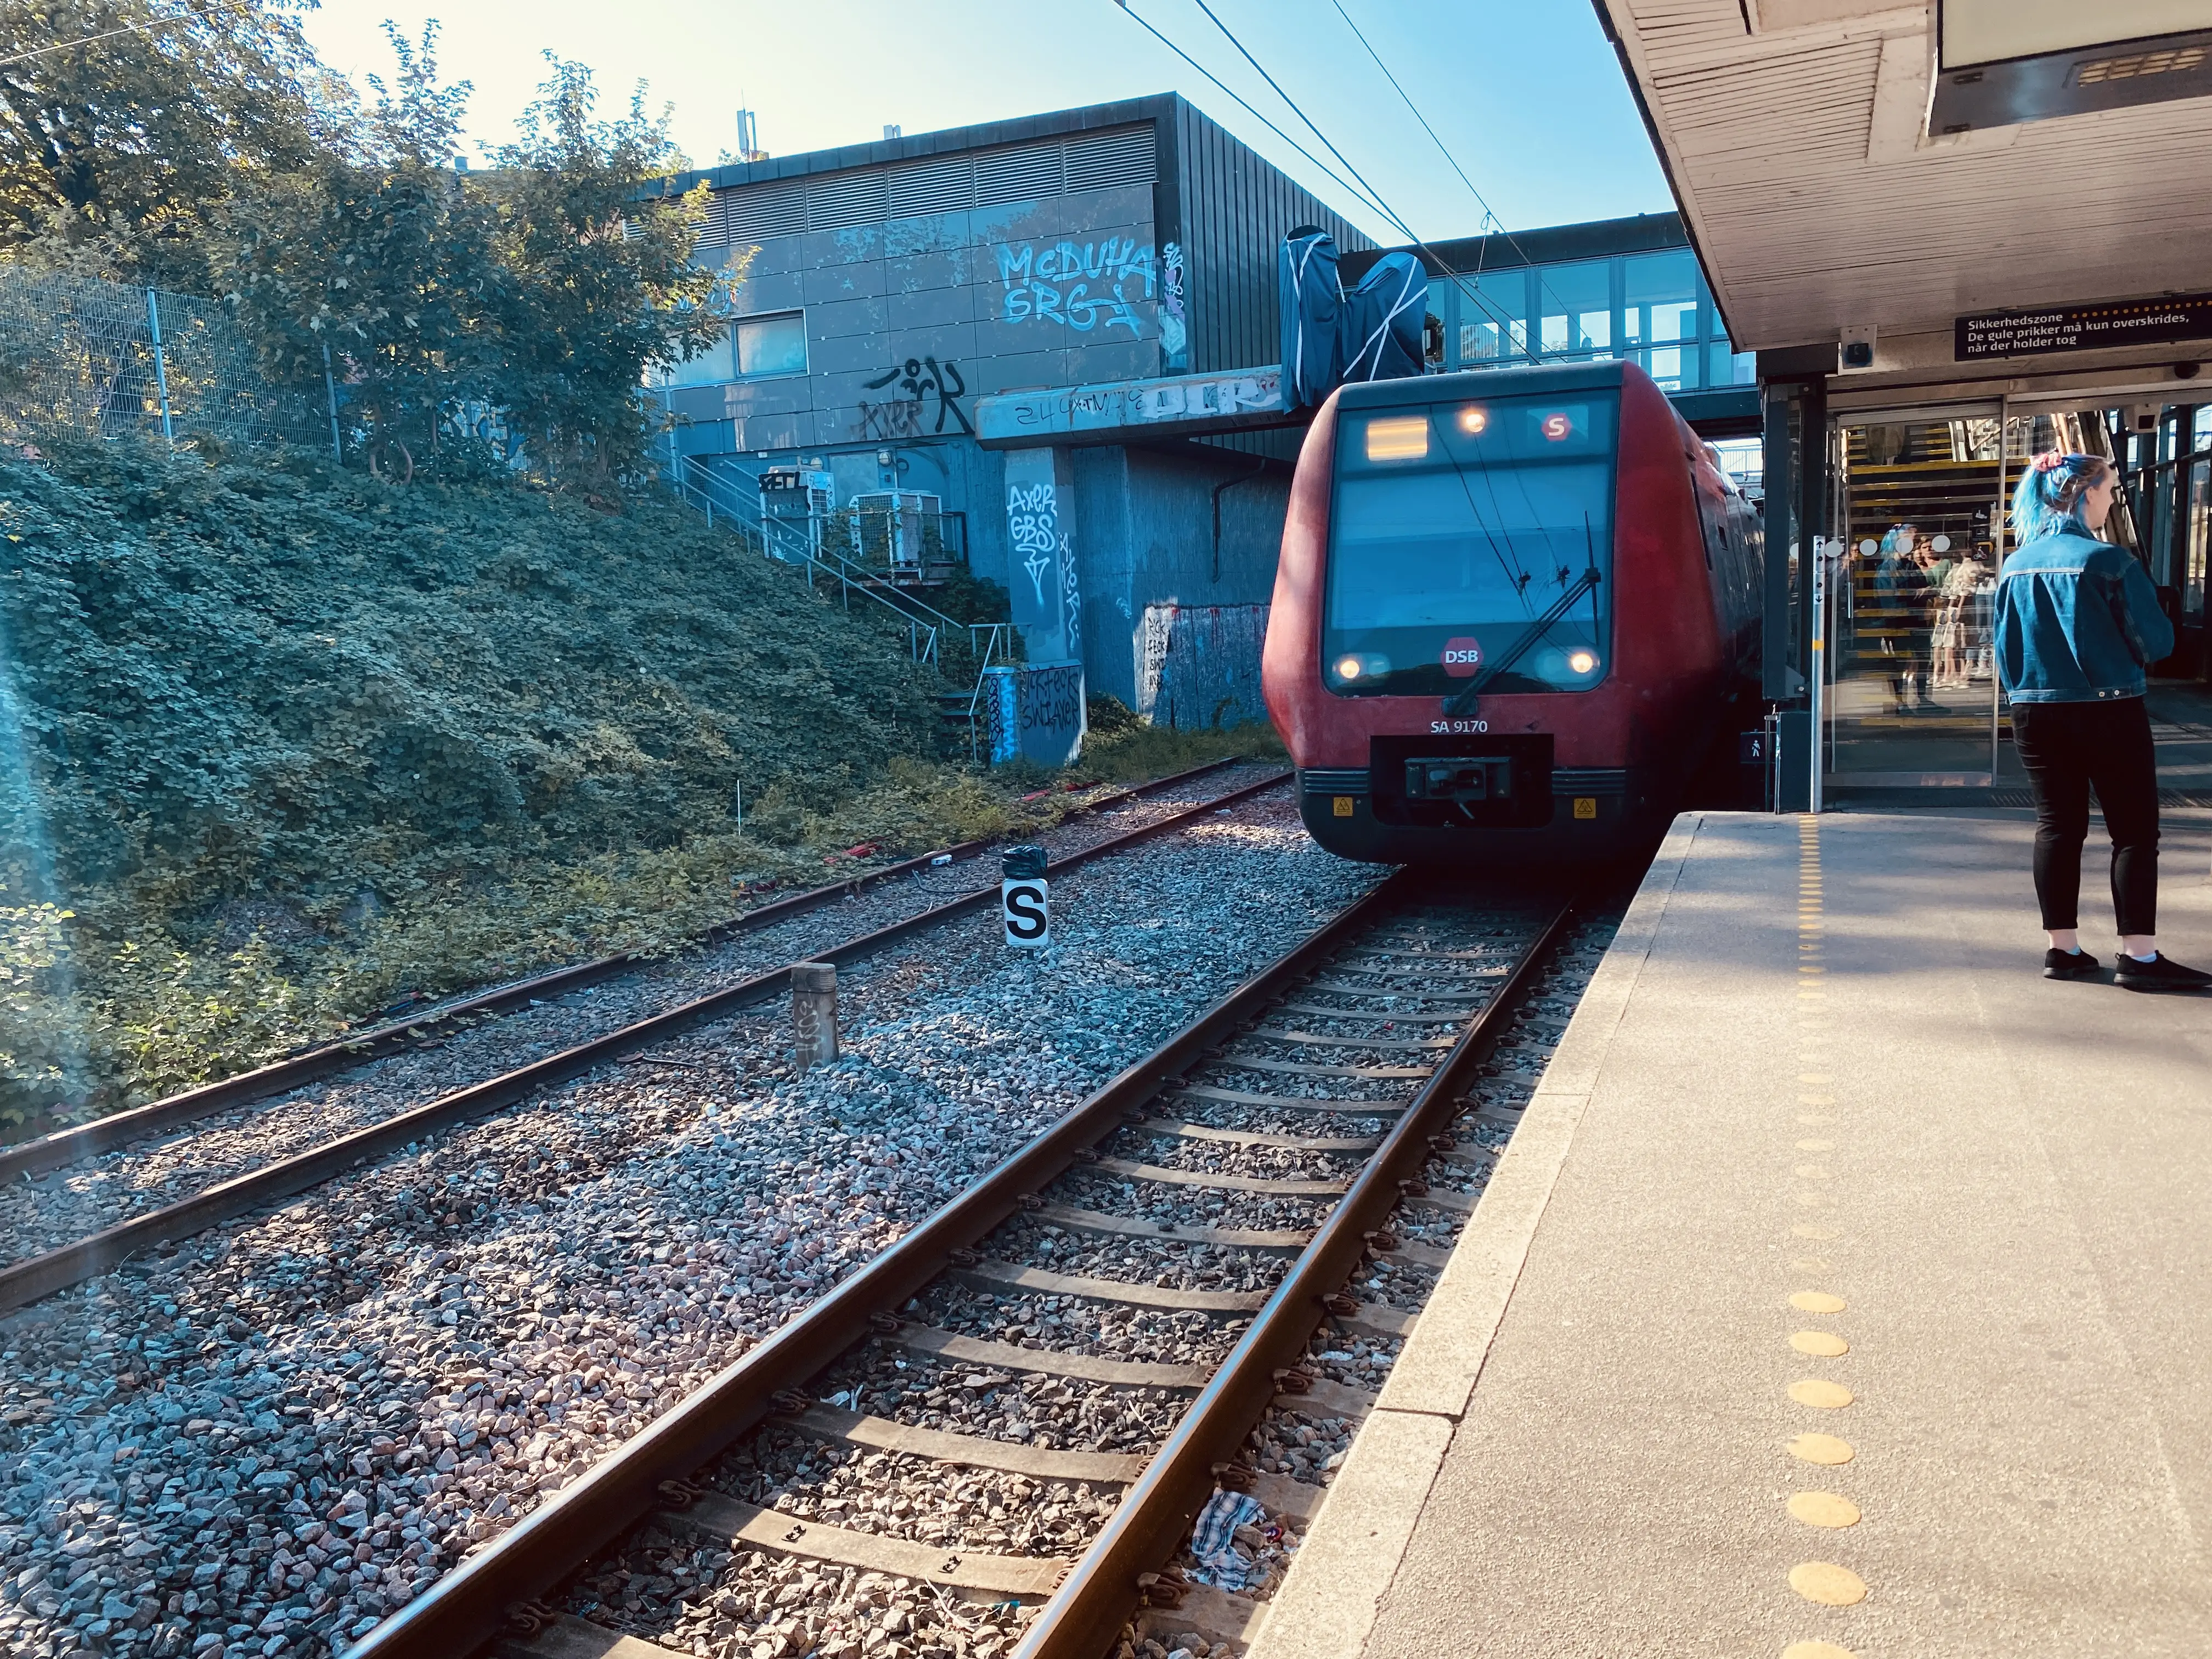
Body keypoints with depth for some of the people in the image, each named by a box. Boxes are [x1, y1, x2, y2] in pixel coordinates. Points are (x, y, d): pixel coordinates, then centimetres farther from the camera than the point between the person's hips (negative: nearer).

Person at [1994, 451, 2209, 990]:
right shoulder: (2108, 560, -14)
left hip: (2035, 716, 6)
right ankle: (2139, 956, 3)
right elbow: (2157, 641, -10)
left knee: (2057, 827, 10)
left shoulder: (2016, 566, 3)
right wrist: (2121, 655, 9)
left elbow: (2006, 648, 10)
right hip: (2108, 712, -5)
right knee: (2135, 831, 3)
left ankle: (2064, 950, 13)